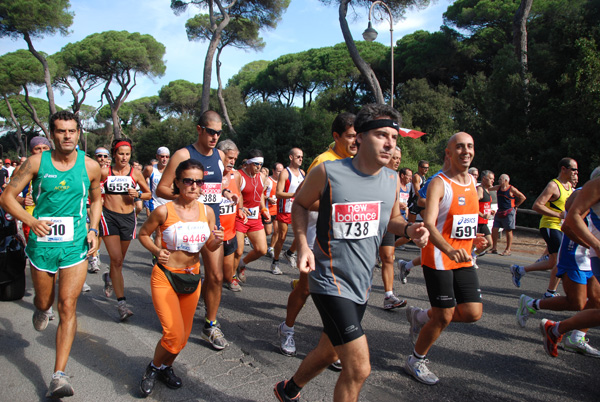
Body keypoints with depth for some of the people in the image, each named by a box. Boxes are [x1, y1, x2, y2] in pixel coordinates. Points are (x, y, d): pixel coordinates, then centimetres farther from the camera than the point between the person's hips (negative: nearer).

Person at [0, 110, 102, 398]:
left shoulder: (90, 166, -1)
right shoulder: (37, 162, -4)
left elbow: (96, 199, 16)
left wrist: (93, 230, 2)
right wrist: (31, 221, -18)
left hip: (75, 246, 0)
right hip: (42, 245, 1)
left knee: (67, 307, -6)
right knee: (43, 303, 17)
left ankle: (59, 376, 0)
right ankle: (41, 310, 58)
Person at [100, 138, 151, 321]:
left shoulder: (136, 173, 2)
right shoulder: (105, 172, -1)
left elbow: (149, 193, 10)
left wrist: (138, 195, -8)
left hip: (128, 217, 3)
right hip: (109, 216, -3)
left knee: (119, 259, 17)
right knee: (116, 259, -13)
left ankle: (109, 277, 52)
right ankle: (121, 302, -10)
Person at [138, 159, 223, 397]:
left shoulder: (207, 212, -3)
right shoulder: (164, 211, -15)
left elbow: (211, 247, 6)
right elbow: (143, 234, 1)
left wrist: (217, 240, -16)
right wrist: (156, 251, -16)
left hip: (192, 277, 4)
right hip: (165, 277, -4)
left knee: (184, 335, 13)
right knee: (174, 334, -12)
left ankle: (166, 367, 42)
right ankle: (153, 368, 20)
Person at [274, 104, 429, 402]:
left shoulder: (391, 180, 1)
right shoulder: (328, 172, -15)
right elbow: (300, 204, 1)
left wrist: (409, 229, -5)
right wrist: (303, 246, -13)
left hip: (362, 284, 7)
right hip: (330, 282, -7)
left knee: (329, 353, 24)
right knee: (359, 368, -11)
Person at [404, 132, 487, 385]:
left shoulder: (472, 181, 10)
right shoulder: (439, 183, -15)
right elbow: (428, 224, -28)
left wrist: (473, 239, 13)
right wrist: (449, 250, -44)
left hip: (463, 260, 7)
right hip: (438, 259, -7)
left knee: (473, 313, 3)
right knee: (444, 317, -1)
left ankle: (420, 317, 26)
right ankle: (415, 361, 22)